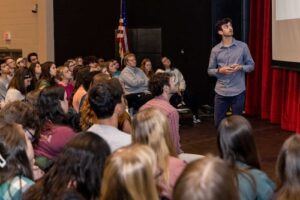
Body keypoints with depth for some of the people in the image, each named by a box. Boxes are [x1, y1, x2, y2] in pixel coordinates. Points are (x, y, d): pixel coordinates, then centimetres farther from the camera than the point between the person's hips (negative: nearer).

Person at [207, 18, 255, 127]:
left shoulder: (243, 46, -1)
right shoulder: (215, 50, 2)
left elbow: (251, 65, 5)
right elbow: (210, 70, 7)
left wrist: (240, 67, -14)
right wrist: (220, 70, -13)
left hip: (238, 92, -1)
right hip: (221, 92, 1)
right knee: (218, 122, 7)